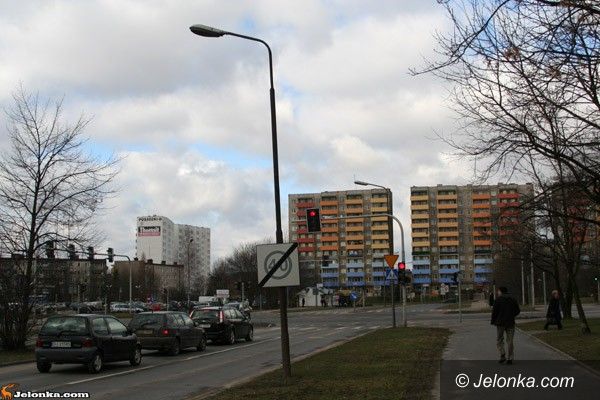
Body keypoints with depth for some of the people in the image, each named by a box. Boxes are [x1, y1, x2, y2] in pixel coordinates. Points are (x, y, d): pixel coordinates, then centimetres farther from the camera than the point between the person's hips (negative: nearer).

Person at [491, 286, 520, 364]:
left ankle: (503, 355, -9)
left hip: (500, 323, -4)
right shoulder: (513, 300, 7)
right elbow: (517, 311, 9)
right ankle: (510, 358, 5)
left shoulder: (498, 300, -6)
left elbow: (494, 311, -10)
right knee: (510, 341, 7)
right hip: (510, 323, 4)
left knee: (499, 340, 6)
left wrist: (493, 321, 1)